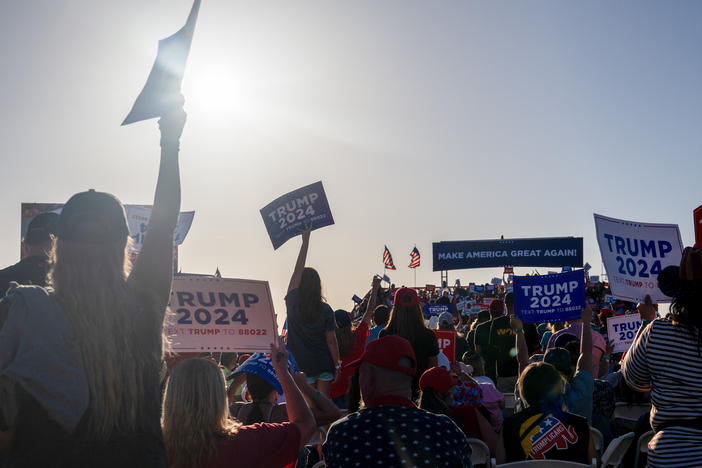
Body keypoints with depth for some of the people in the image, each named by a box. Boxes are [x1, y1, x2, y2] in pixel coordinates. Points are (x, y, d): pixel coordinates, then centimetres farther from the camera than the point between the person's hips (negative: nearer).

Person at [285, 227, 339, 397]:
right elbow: (331, 340, -5)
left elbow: (297, 271, -1)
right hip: (324, 364, 0)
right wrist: (337, 365, 6)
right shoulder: (325, 310, -8)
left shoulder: (292, 303, -8)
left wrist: (305, 241, 5)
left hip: (303, 366, 0)